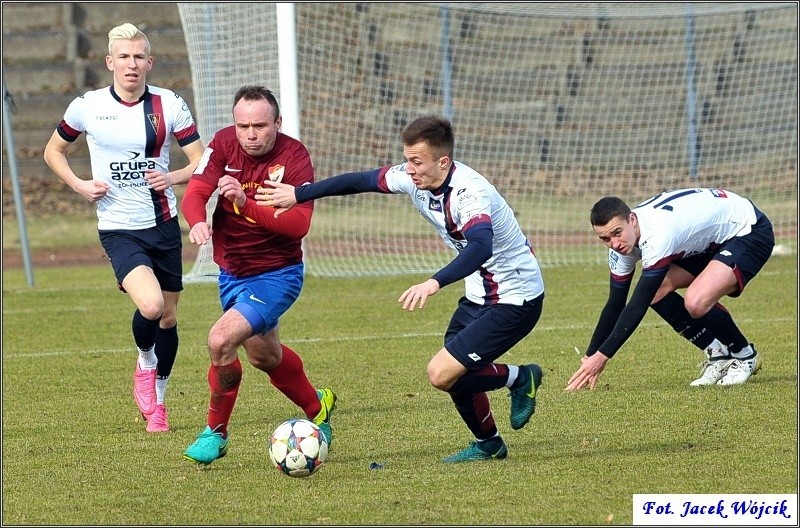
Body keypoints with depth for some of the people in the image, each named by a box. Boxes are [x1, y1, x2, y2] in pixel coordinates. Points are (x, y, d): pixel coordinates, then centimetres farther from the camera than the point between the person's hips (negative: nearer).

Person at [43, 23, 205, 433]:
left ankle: (156, 402, 32)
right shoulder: (88, 107, -4)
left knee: (168, 317, 10)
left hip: (164, 225, 3)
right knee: (150, 305, -25)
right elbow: (53, 150, 12)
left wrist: (173, 177, -20)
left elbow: (202, 163, 0)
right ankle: (145, 365, 8)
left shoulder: (170, 105, -2)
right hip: (119, 228, -3)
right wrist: (79, 185, -5)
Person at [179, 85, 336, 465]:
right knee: (265, 356, 22)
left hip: (276, 273, -6)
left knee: (221, 340, -23)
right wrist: (198, 222, -39)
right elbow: (195, 192, -15)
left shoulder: (295, 158, -20)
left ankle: (216, 432, 0)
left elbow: (299, 223, -30)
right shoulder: (224, 144, -8)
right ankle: (316, 408, 50)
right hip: (232, 273, 6)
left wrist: (245, 203, -42)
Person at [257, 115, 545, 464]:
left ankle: (519, 379, 10)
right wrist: (297, 194, 8)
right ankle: (488, 445, 33)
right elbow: (362, 181, 6)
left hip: (515, 299, -8)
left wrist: (435, 283, -62)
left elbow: (480, 247, -48)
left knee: (442, 374, -13)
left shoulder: (469, 192, -31)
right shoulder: (413, 178, -7)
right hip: (480, 292, 8)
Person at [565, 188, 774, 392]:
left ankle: (745, 356, -2)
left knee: (696, 302, -29)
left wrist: (602, 356, -37)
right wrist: (590, 358, -4)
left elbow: (639, 304, -36)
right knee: (656, 291, -6)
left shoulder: (658, 235, -36)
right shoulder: (621, 241, -10)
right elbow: (615, 305, 0)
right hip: (711, 242, 9)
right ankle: (717, 354, 7)